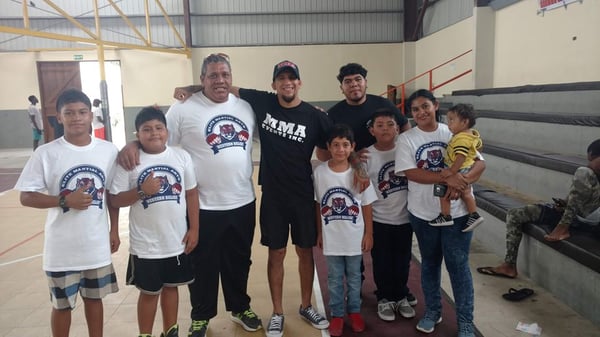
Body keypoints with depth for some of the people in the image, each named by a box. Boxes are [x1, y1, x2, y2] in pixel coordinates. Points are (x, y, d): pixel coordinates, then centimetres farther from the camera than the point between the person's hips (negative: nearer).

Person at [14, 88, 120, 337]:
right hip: (62, 247, -2)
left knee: (94, 298, 19)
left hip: (97, 244, 2)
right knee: (62, 305, 15)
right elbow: (26, 197, -8)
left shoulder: (108, 151, -3)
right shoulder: (46, 154, -10)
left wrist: (114, 230, 6)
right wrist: (65, 200, -21)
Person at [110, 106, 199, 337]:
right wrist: (142, 191, -24)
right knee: (149, 292, 13)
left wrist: (194, 229, 1)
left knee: (171, 286, 20)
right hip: (145, 245, -2)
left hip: (177, 240, 3)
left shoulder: (181, 156, -3)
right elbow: (116, 200, -7)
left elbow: (191, 193, 2)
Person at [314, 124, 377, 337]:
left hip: (355, 237, 0)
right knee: (334, 279, 14)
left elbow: (366, 206, -2)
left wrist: (369, 233, -1)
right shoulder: (319, 172, -8)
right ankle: (336, 314, 30)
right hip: (331, 238, 0)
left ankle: (354, 311, 36)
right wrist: (319, 233, 5)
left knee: (354, 277, 17)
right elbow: (318, 205, 0)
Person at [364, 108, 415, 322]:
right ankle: (385, 298, 29)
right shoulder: (366, 156, -9)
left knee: (402, 260, 15)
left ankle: (402, 296, 34)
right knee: (382, 262, 10)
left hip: (405, 217, 2)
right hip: (379, 219, -2)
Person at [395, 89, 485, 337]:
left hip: (456, 211, 0)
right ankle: (432, 311, 35)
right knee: (430, 262, 17)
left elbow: (480, 163, -3)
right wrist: (447, 178, -25)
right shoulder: (406, 139, -4)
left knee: (458, 265, 5)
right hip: (423, 213, 1)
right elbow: (411, 173, -15)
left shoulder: (453, 134, -1)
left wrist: (462, 182, -23)